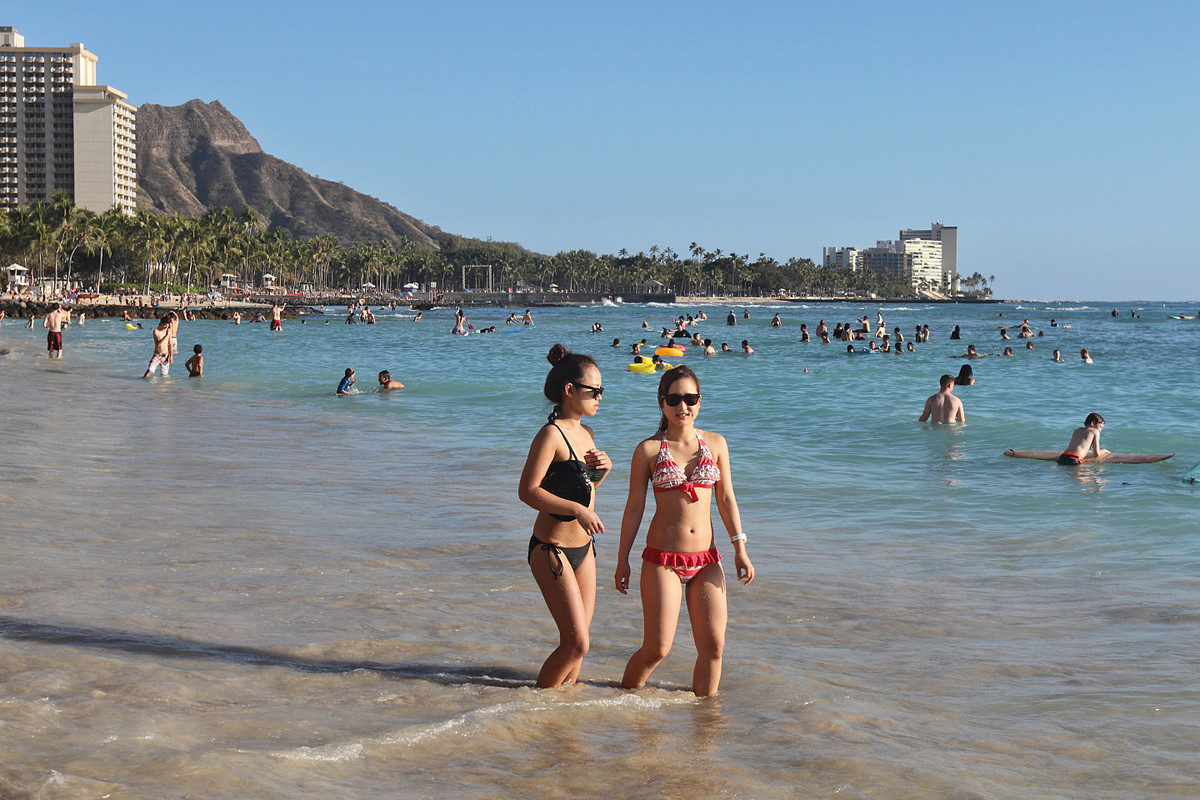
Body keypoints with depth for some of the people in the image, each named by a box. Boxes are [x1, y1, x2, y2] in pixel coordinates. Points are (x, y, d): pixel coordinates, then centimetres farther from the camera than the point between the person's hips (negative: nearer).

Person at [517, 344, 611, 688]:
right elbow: (528, 491, -21)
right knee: (577, 644, -8)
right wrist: (578, 510, -28)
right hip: (552, 549, -8)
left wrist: (603, 467, 3)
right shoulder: (551, 434, -16)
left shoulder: (586, 433, 10)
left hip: (583, 547, 8)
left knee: (579, 641, 10)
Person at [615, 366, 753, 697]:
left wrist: (740, 549, 2)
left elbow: (726, 499, 9)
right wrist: (622, 560, 3)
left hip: (706, 559, 3)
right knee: (657, 648, -4)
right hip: (662, 560, -3)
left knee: (713, 645, 2)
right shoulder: (648, 450, -3)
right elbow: (634, 507, 2)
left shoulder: (715, 443, 6)